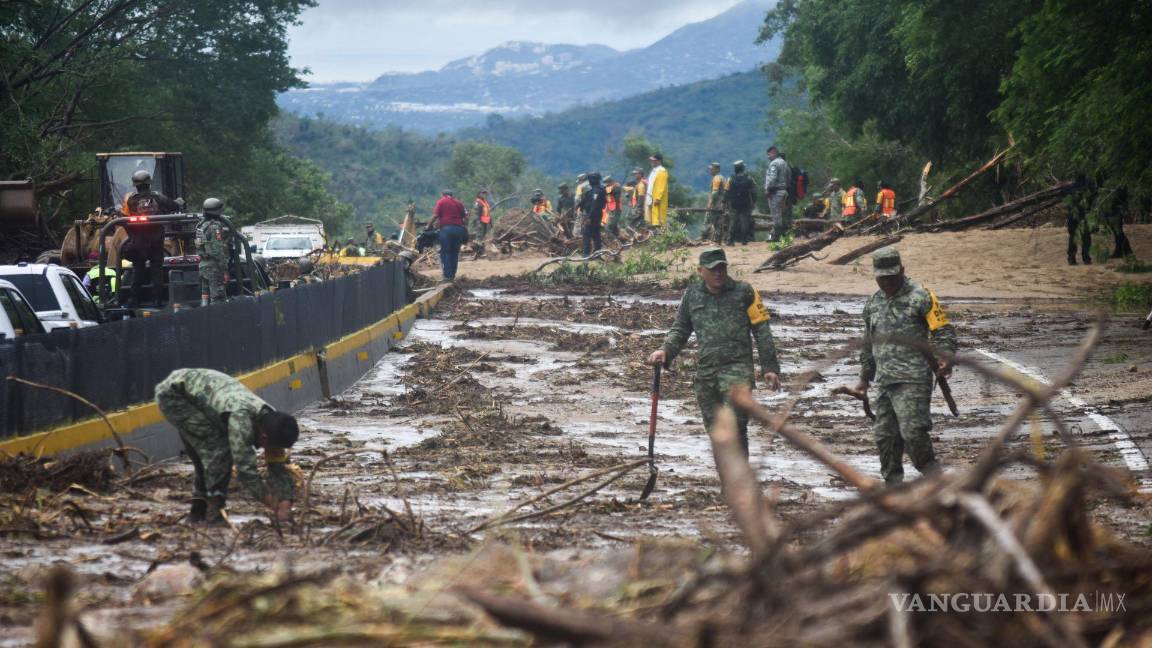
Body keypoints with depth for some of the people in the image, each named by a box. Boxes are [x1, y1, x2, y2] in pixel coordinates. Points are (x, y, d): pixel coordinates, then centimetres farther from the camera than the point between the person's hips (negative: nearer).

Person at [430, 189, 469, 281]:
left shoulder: (441, 202, 4)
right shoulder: (459, 203, 16)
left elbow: (435, 216, -6)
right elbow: (465, 217, 11)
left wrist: (429, 225, 4)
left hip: (446, 228, -4)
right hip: (459, 229, 4)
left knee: (446, 253, 0)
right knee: (455, 253, 11)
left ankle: (447, 275, -7)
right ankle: (453, 275, 11)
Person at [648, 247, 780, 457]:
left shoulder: (743, 292, 2)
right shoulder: (692, 295, 10)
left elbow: (762, 330, 3)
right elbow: (680, 330, 20)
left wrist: (770, 367, 0)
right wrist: (665, 351, 1)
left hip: (737, 368, -4)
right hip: (705, 372, 4)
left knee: (735, 426, -16)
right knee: (714, 429, 8)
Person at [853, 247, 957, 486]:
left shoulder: (921, 297, -4)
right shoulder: (873, 303, 17)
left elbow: (943, 332, -7)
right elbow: (868, 343, 28)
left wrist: (945, 359, -23)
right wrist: (865, 378, 30)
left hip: (913, 379, -7)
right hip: (885, 383, 7)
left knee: (912, 431, -15)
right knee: (885, 435, 7)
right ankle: (893, 484, 17)